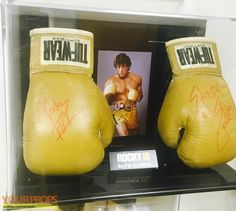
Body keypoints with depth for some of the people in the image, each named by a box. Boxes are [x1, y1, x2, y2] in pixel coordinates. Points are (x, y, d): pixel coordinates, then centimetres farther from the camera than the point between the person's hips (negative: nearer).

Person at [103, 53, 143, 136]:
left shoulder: (137, 78, 1)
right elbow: (106, 102, -3)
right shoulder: (111, 81, -9)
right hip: (119, 112, -4)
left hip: (132, 112, 4)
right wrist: (109, 97, -25)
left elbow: (140, 95, 15)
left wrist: (138, 97, -8)